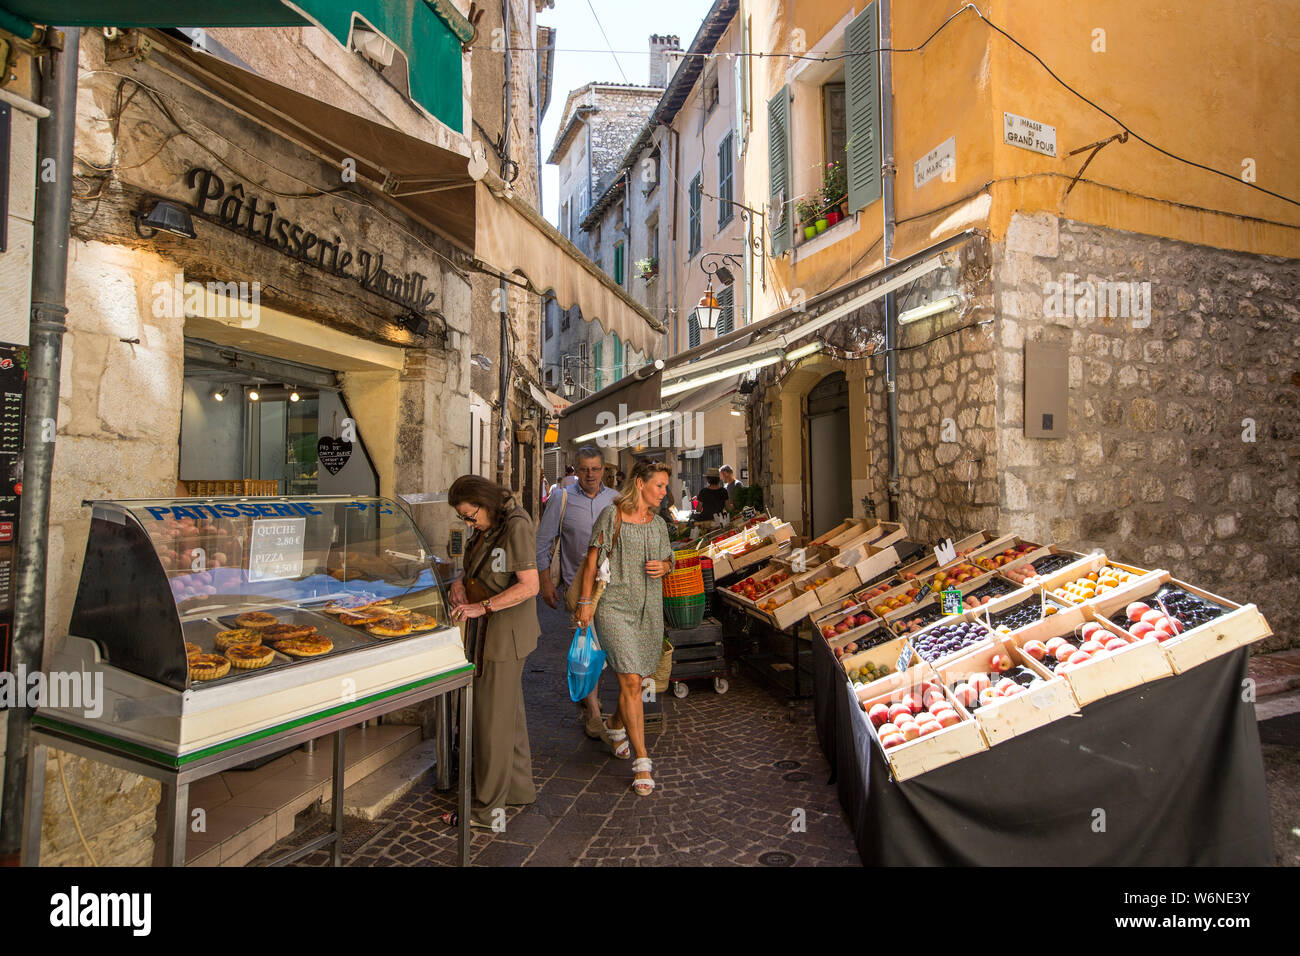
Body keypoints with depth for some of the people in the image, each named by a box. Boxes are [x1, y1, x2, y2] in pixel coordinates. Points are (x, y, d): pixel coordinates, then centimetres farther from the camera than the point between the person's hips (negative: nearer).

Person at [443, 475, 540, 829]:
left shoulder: (517, 526, -19)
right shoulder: (489, 527, 10)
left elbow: (529, 586, -23)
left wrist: (481, 606, -23)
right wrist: (462, 581, 1)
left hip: (507, 632, -9)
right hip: (492, 630, 9)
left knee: (492, 719, 0)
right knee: (510, 711, 19)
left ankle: (487, 808, 13)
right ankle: (520, 787, 34)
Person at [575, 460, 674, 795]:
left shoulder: (658, 523, 13)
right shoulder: (612, 516, -4)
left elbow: (668, 559, 22)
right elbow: (593, 558, -3)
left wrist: (664, 566, -2)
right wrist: (585, 600, -6)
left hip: (649, 607, 6)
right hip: (615, 605, -5)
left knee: (634, 679, 12)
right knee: (631, 681, -11)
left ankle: (614, 726, 41)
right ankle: (642, 761, -4)